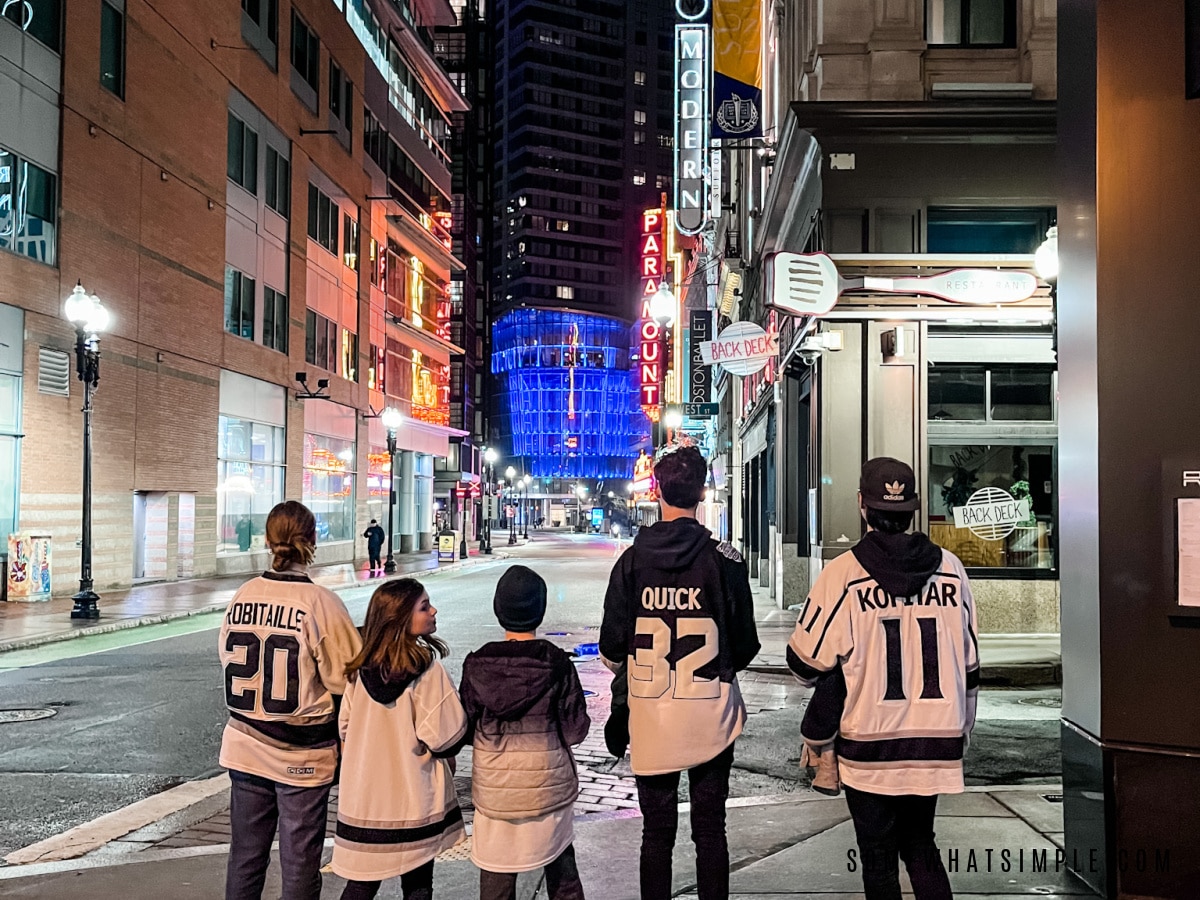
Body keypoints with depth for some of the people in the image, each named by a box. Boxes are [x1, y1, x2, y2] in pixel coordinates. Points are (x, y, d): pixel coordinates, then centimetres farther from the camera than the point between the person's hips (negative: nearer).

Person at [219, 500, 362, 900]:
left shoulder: (242, 597, -3)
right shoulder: (319, 602, -17)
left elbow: (228, 660, 9)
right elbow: (344, 680, -13)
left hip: (247, 746, 4)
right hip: (302, 755, -4)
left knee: (245, 857, 17)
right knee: (299, 866, 8)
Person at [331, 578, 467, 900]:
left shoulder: (361, 666, -2)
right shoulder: (425, 668, -17)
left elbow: (346, 725, 6)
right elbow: (446, 736, -16)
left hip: (364, 795, 4)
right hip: (414, 799, -4)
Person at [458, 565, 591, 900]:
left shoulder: (477, 664, -9)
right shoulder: (556, 663, -13)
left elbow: (466, 728, -3)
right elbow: (575, 730, -9)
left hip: (494, 787, 1)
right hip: (548, 783, 0)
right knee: (561, 869, 17)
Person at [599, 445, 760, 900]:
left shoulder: (632, 560, -5)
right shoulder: (725, 559, -9)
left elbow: (611, 648, 0)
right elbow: (745, 647, -3)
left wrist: (622, 663, 24)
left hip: (650, 720, 1)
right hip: (710, 717, -1)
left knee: (656, 833, 12)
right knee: (710, 831, 10)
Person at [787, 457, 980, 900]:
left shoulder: (844, 573, -13)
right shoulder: (949, 568, -1)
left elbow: (808, 661, -10)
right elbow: (969, 662, 7)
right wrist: (961, 732, 19)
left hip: (869, 744, -3)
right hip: (937, 741, 4)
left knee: (879, 857, 11)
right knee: (921, 845, 21)